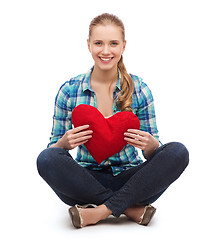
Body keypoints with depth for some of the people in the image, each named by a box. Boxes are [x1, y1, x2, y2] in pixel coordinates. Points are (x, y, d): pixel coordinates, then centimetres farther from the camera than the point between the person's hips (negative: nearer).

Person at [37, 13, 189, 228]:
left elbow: (153, 152, 3)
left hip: (128, 179, 1)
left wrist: (150, 145, -21)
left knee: (178, 152, -24)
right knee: (46, 159, -29)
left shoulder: (139, 89, 0)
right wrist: (64, 143, -21)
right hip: (87, 181, 0)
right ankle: (131, 208, -21)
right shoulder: (69, 91, -1)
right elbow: (54, 149, 3)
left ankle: (101, 211, -24)